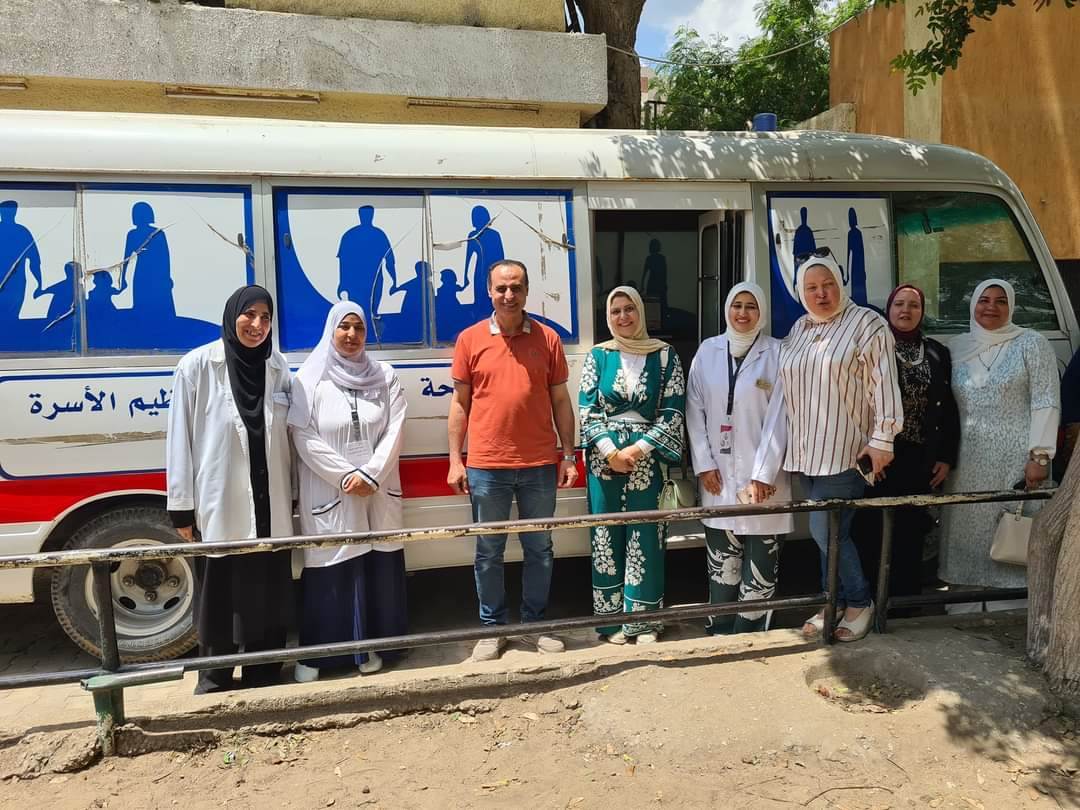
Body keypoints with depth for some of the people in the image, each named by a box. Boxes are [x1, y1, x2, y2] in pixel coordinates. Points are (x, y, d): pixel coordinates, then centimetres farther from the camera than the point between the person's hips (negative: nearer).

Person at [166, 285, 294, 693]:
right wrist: (182, 507, -6)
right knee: (219, 597, 9)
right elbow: (180, 439, -5)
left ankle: (264, 677, 28)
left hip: (269, 507, 4)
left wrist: (289, 497, 10)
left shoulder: (278, 368, 5)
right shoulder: (197, 365, -7)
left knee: (269, 594, 12)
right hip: (218, 505, -3)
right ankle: (214, 680, 27)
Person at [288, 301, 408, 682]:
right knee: (328, 572, 2)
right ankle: (314, 655, 16)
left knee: (379, 568, 6)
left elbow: (394, 431, 0)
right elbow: (304, 439, -8)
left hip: (378, 492, 3)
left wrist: (371, 475, -12)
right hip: (329, 495, -2)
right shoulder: (309, 380, -1)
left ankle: (371, 647, 22)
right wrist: (347, 476, -14)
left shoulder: (385, 376, 7)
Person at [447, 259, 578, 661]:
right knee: (488, 553, 10)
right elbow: (459, 403, 4)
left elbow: (560, 401, 7)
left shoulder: (547, 338, 3)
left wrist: (569, 455, 4)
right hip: (486, 467, -1)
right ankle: (492, 628, 25)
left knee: (539, 550, 12)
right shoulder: (470, 339, 1)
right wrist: (455, 461, 0)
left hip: (539, 465, 1)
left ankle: (534, 623, 29)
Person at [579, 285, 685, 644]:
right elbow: (587, 409, -1)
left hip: (647, 460, -1)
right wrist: (612, 452, -11)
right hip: (605, 459, 1)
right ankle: (613, 619, 17)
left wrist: (637, 449, -11)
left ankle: (644, 620, 15)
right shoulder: (598, 356, 5)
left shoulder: (664, 355, 2)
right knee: (607, 537, 6)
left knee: (645, 538, 2)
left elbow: (673, 411, -2)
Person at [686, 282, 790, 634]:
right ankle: (719, 633, 17)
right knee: (721, 559, 7)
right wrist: (704, 465, -3)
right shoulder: (707, 351, 6)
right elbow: (694, 411, 4)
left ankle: (748, 638, 12)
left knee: (759, 558, 2)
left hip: (760, 473, -2)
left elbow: (778, 417, -7)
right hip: (718, 474, 2)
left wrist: (763, 474, -12)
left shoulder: (776, 353, -2)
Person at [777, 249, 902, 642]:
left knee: (825, 530, -7)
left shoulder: (866, 323, -5)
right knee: (828, 531, 12)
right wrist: (788, 441, 16)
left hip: (845, 450, -6)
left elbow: (883, 385, -10)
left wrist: (882, 439, -14)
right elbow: (786, 385, 19)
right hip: (808, 450, 6)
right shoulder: (798, 330, 14)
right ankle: (832, 604, 23)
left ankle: (860, 602, 13)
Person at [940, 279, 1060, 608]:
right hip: (969, 461, 4)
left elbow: (1046, 402, -6)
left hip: (1016, 459, -4)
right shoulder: (958, 347, 10)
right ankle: (964, 612, 19)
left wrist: (1039, 454, -13)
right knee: (968, 533, 8)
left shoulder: (1031, 344, -1)